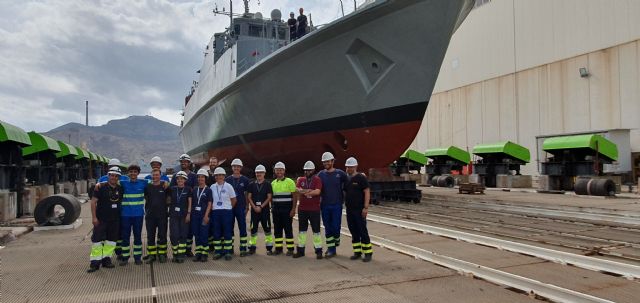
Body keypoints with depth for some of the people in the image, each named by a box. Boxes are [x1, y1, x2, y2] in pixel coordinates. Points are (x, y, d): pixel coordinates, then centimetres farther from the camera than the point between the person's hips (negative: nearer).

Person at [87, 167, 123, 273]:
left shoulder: (120, 189, 6)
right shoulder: (101, 187, -8)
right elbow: (93, 202, -8)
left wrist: (120, 215, 11)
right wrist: (94, 217, -12)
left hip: (115, 220, 5)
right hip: (101, 219, -5)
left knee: (111, 240, 9)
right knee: (97, 239, -5)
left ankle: (106, 260, 21)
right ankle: (95, 262, 1)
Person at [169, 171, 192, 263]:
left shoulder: (188, 189, 2)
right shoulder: (172, 189, 8)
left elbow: (190, 202, -1)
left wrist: (188, 214, -7)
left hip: (184, 215, -1)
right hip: (173, 215, 1)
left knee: (183, 235, 1)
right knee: (174, 235, -3)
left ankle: (181, 255, 6)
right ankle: (175, 254, 8)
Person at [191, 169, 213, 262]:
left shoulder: (208, 190, -1)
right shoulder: (194, 190, 11)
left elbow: (209, 204, -5)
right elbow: (191, 203, 13)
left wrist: (206, 215, -13)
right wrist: (189, 213, 4)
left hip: (204, 215, -4)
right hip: (195, 215, 4)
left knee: (204, 234, -3)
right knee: (197, 234, 7)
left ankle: (204, 254, 3)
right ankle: (198, 253, 13)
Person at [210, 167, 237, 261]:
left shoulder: (228, 186, -2)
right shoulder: (212, 187, 5)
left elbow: (234, 200, 4)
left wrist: (228, 207, 6)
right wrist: (213, 207, 4)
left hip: (227, 211, -2)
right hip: (215, 212, 3)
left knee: (227, 232, 0)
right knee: (216, 232, 5)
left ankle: (227, 252, 6)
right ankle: (218, 251, 13)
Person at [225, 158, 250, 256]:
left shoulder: (245, 180, 3)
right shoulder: (227, 180, 6)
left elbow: (247, 194, 5)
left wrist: (247, 207, 0)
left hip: (241, 207, -2)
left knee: (242, 228, -2)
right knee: (230, 227, 7)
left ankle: (243, 249, 3)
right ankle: (230, 248, 17)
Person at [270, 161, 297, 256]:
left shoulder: (289, 182, -4)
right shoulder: (273, 183, 12)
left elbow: (295, 196, -7)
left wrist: (293, 209, -13)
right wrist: (272, 208, 10)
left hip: (287, 210, -5)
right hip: (276, 210, 5)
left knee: (288, 229, -1)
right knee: (277, 229, 8)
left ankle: (290, 249, 5)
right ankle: (278, 248, 16)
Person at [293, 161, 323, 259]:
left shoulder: (317, 180, -3)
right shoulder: (301, 179, 10)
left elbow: (317, 191, -18)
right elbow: (297, 189, -6)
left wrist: (304, 192, -10)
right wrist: (309, 191, -18)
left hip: (314, 209, -4)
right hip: (302, 209, 4)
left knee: (316, 230, 1)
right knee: (302, 229, 11)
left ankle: (319, 251, 7)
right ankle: (300, 250, 19)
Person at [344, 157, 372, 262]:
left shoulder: (361, 178, -7)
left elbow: (367, 192, -11)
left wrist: (366, 207, -17)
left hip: (359, 210, -6)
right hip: (349, 210, 6)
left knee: (363, 231, -4)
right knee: (353, 231, 9)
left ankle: (368, 253, 2)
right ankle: (357, 252, 17)